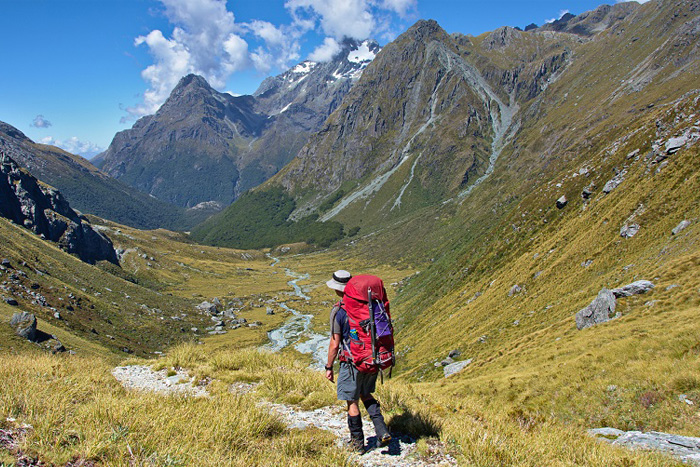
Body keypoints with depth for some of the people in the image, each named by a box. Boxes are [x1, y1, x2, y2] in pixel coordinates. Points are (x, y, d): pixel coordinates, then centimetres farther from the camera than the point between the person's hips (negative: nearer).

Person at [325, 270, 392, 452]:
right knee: (365, 394, 24)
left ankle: (358, 443, 21)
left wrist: (329, 367, -1)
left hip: (352, 362, -6)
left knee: (352, 402, 9)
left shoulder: (338, 311, -15)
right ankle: (382, 431, 11)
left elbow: (335, 344, -13)